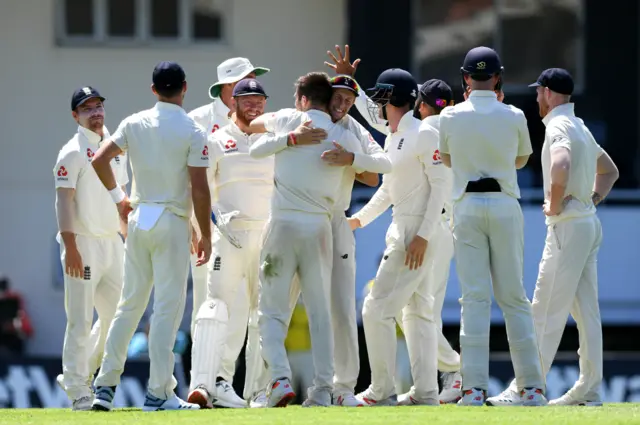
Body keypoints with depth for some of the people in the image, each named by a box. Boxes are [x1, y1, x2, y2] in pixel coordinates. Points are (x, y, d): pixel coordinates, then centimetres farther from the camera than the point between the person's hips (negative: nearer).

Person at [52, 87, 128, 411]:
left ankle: (80, 376, 23)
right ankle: (78, 390, 1)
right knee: (80, 320, -5)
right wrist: (70, 247, -22)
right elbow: (64, 201, -14)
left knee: (116, 316, 9)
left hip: (112, 243, 8)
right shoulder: (72, 153, -9)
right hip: (84, 244, -8)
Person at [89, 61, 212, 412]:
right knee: (167, 307, -3)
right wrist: (205, 236, -4)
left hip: (138, 221, 5)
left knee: (129, 304, 12)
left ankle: (105, 385, 12)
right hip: (172, 223, -5)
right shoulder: (192, 131, -9)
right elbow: (199, 189, -12)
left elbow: (99, 161, 0)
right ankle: (159, 393, -5)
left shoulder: (134, 124, 4)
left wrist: (117, 196, 14)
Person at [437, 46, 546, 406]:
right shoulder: (514, 117, -1)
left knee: (475, 297, -2)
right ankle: (532, 386, 5)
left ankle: (475, 388, -10)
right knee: (514, 296, 6)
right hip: (505, 205, 0)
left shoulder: (450, 117, -1)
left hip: (467, 206, 0)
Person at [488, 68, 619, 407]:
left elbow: (561, 167, -34)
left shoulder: (558, 126, -13)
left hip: (567, 226, -10)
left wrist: (554, 205, -19)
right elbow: (609, 170, 30)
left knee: (547, 310, -10)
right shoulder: (581, 127, 17)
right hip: (589, 223, 10)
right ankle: (589, 389, 10)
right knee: (586, 310, 9)